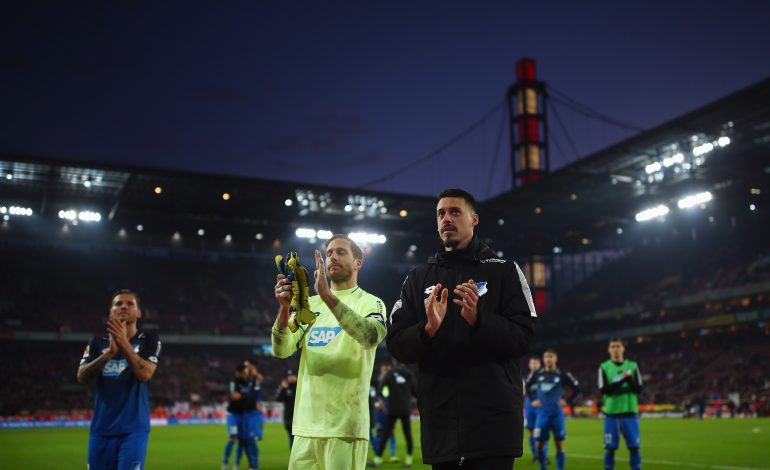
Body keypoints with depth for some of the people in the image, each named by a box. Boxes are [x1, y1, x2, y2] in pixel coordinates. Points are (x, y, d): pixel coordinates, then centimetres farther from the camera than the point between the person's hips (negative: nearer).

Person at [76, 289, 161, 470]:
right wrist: (110, 352, -17)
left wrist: (124, 344, -19)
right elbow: (81, 377, -4)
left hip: (133, 429, -3)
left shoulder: (149, 341, 2)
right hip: (101, 429, 4)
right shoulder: (98, 342, 10)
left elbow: (145, 374, -13)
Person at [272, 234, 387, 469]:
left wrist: (328, 296, -28)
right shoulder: (310, 304, 14)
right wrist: (284, 307, -17)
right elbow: (282, 349, 1)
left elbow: (371, 336, -22)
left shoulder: (370, 302, 1)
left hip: (345, 425, -4)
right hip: (305, 424, 4)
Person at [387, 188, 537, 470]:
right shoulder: (417, 279, 13)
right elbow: (396, 346, 5)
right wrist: (428, 329, -15)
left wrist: (478, 319, -20)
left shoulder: (504, 271, 5)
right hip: (440, 423, 3)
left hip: (493, 418, -2)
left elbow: (523, 338, -4)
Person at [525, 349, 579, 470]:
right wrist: (532, 401, 7)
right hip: (542, 413, 2)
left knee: (559, 443, 1)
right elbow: (525, 388, 16)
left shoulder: (563, 374, -3)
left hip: (557, 413, -2)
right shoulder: (537, 374, 3)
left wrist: (567, 401, -2)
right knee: (539, 444, 1)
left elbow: (577, 388, 5)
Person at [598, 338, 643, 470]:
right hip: (611, 412, -1)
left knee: (634, 447, 0)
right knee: (610, 448, 1)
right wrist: (621, 380, -19)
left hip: (630, 412, 1)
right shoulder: (604, 367, 2)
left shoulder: (632, 366, 7)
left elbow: (639, 389, 1)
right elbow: (604, 390, -9)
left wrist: (629, 380, -18)